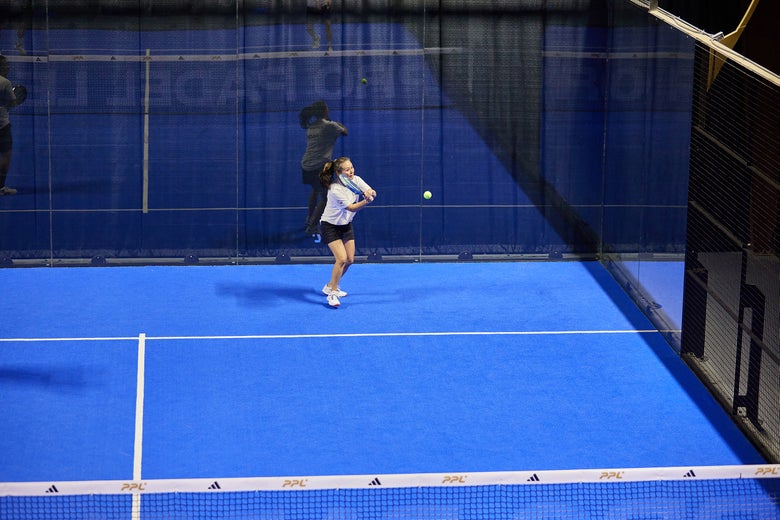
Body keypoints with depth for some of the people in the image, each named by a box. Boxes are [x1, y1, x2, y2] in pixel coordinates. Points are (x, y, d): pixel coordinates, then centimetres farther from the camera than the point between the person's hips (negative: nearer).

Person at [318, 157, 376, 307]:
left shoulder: (356, 180, -9)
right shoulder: (335, 190, -30)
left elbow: (372, 193, -14)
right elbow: (351, 208, -30)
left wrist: (369, 193, -38)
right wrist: (366, 201, -46)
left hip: (346, 224, 8)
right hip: (331, 226, -8)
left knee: (349, 260, 9)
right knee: (341, 259, -19)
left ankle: (331, 286, 30)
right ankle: (332, 294, -6)